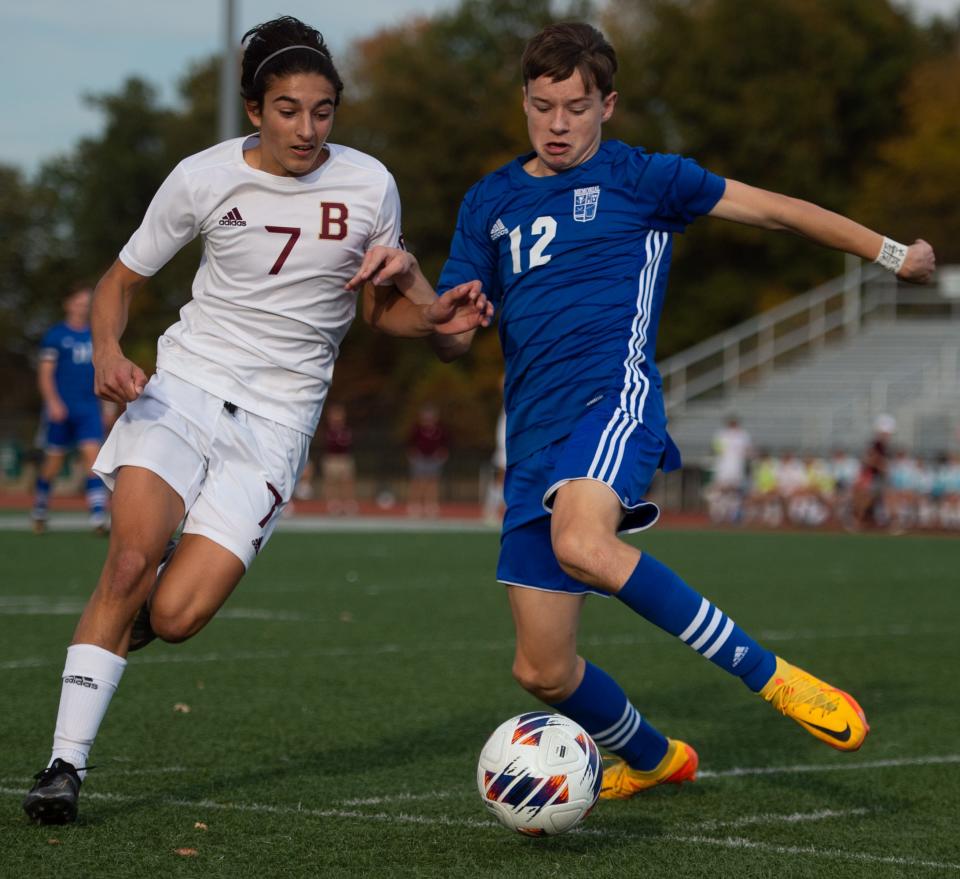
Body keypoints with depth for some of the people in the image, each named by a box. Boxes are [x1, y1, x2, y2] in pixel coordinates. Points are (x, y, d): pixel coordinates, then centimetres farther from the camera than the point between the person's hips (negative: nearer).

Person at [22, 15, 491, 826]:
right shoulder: (202, 179, -3)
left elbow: (378, 308, 12)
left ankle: (119, 626, 24)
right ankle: (66, 765, -13)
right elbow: (123, 279, 9)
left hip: (275, 422, 0)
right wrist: (108, 351, -11)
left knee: (174, 616, -15)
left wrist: (436, 317, -9)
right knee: (132, 556, -25)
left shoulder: (369, 187, -2)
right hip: (184, 385, 0)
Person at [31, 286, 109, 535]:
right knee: (54, 459, 6)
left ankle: (98, 515, -18)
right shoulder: (55, 335, -2)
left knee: (92, 454, -12)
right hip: (61, 409, -3)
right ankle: (40, 510, 28)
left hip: (89, 408, 3)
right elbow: (45, 373, -6)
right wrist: (53, 402, -17)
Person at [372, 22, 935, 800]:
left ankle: (774, 678, -30)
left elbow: (769, 207, 12)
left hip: (613, 393, -5)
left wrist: (890, 253, 14)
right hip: (534, 435, 5)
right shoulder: (491, 202, 19)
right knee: (542, 670, 3)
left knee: (581, 543, -39)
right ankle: (652, 759, 33)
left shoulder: (640, 178, 8)